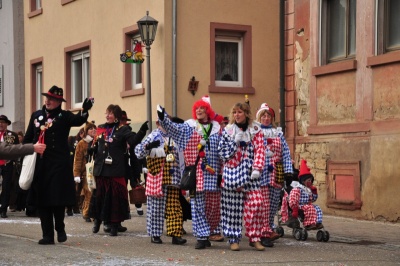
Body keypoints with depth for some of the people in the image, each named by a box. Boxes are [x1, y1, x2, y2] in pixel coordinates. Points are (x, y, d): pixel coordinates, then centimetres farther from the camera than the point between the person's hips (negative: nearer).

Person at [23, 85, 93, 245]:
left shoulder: (64, 116, 1)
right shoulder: (36, 116, 15)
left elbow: (78, 121, -20)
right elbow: (28, 139, 17)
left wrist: (85, 110, -39)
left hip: (58, 165, -4)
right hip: (39, 165, 4)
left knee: (58, 200, -4)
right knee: (42, 201, 4)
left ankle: (60, 229, 18)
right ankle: (47, 235, 11)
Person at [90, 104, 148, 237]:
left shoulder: (122, 130, -2)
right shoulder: (100, 129, 12)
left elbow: (133, 141, -17)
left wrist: (142, 131, -33)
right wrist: (92, 149, -1)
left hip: (115, 170, -4)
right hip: (100, 169, 4)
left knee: (115, 197, -1)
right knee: (98, 195, 12)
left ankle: (114, 225, 7)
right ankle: (98, 220, 31)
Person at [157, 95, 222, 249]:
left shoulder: (216, 128, 12)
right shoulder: (189, 127, 7)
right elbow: (173, 127, -10)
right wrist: (163, 118, -27)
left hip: (213, 173, 2)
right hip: (196, 172, -2)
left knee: (213, 206, 3)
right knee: (198, 204, -5)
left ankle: (205, 234, 19)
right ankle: (201, 237, 0)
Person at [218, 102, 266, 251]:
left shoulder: (256, 131, 8)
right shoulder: (228, 131, 8)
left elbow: (260, 151, 0)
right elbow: (222, 152, 3)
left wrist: (257, 169, -11)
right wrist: (235, 142, -9)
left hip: (250, 173, 0)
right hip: (232, 172, 0)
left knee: (256, 204, -9)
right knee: (233, 207, -1)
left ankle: (255, 238, 1)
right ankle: (234, 239, 8)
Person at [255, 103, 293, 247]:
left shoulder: (278, 133, 16)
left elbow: (285, 152, 12)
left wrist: (288, 170, 2)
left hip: (276, 173, 4)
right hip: (261, 171, -4)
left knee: (274, 203, 5)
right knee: (264, 203, -9)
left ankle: (269, 229, 14)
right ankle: (265, 233, -9)